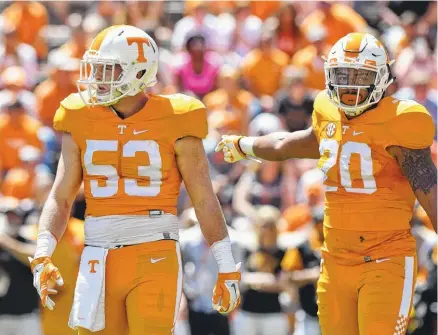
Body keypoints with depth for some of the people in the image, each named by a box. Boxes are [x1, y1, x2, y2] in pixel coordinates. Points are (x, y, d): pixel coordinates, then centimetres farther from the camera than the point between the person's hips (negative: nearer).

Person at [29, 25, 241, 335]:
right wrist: (42, 256, -11)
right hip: (100, 262, 4)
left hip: (154, 260, -4)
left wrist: (228, 270, 0)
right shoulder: (83, 123, 4)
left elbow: (205, 200, -1)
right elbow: (61, 198, 3)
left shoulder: (173, 123, -5)